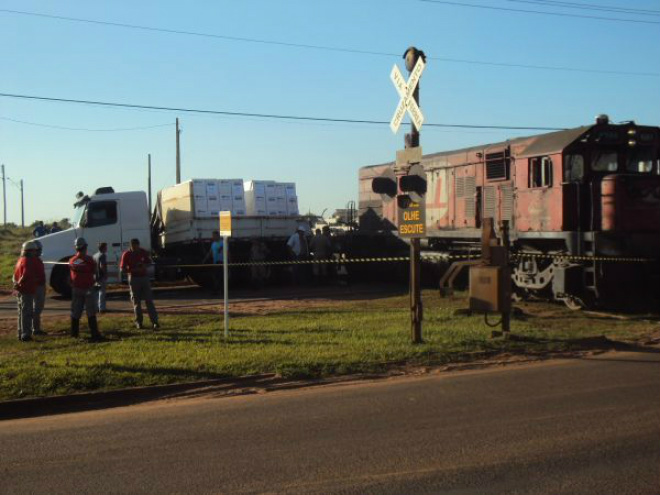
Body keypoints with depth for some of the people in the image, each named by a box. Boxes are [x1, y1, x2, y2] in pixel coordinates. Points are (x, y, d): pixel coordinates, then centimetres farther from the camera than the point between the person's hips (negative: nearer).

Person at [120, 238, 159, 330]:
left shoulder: (143, 252, 2)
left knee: (149, 301, -2)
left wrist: (144, 265, -8)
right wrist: (133, 270, -23)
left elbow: (149, 262, 15)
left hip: (144, 277, 2)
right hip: (133, 278, -2)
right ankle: (138, 323, 11)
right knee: (136, 302, 3)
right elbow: (122, 269, -7)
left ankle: (154, 322, -4)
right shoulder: (126, 254, -5)